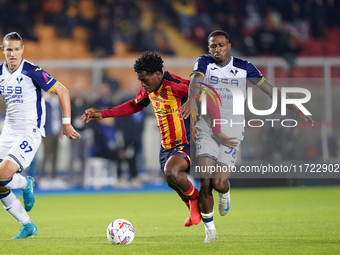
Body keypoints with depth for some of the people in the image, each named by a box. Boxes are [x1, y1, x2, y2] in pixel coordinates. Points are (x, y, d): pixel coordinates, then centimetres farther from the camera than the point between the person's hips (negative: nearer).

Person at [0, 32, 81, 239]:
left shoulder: (32, 72, -14)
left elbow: (62, 91, -9)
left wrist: (66, 123, -9)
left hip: (30, 133, -6)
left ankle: (26, 185, 14)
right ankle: (28, 226, 13)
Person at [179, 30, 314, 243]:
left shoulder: (243, 67, 5)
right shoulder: (204, 62, 2)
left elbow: (269, 88, 8)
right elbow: (196, 79, -19)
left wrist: (295, 109, 1)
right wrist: (192, 100, -41)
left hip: (232, 131, 0)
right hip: (207, 127, 0)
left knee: (218, 182, -12)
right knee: (205, 181, -11)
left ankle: (225, 192, 28)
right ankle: (210, 230, 6)